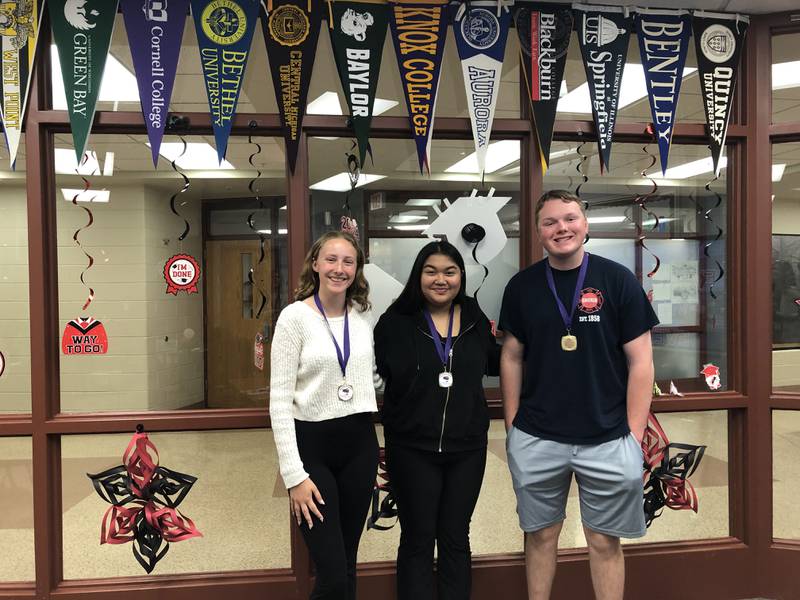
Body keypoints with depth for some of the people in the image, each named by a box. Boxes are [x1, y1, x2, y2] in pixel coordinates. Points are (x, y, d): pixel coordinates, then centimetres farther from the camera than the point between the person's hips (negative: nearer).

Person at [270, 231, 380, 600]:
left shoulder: (364, 315, 5)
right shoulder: (295, 316, -10)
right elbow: (280, 400, -12)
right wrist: (294, 474, -15)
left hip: (360, 444, 5)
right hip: (312, 446, -4)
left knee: (347, 564, 15)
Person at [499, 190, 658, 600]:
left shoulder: (618, 280, -4)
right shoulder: (521, 286, 2)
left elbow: (640, 361, -3)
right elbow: (511, 357, 7)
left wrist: (634, 435, -6)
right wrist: (512, 425, 4)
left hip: (607, 439, -1)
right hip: (535, 439, 2)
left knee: (605, 542, 13)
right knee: (540, 535, 15)